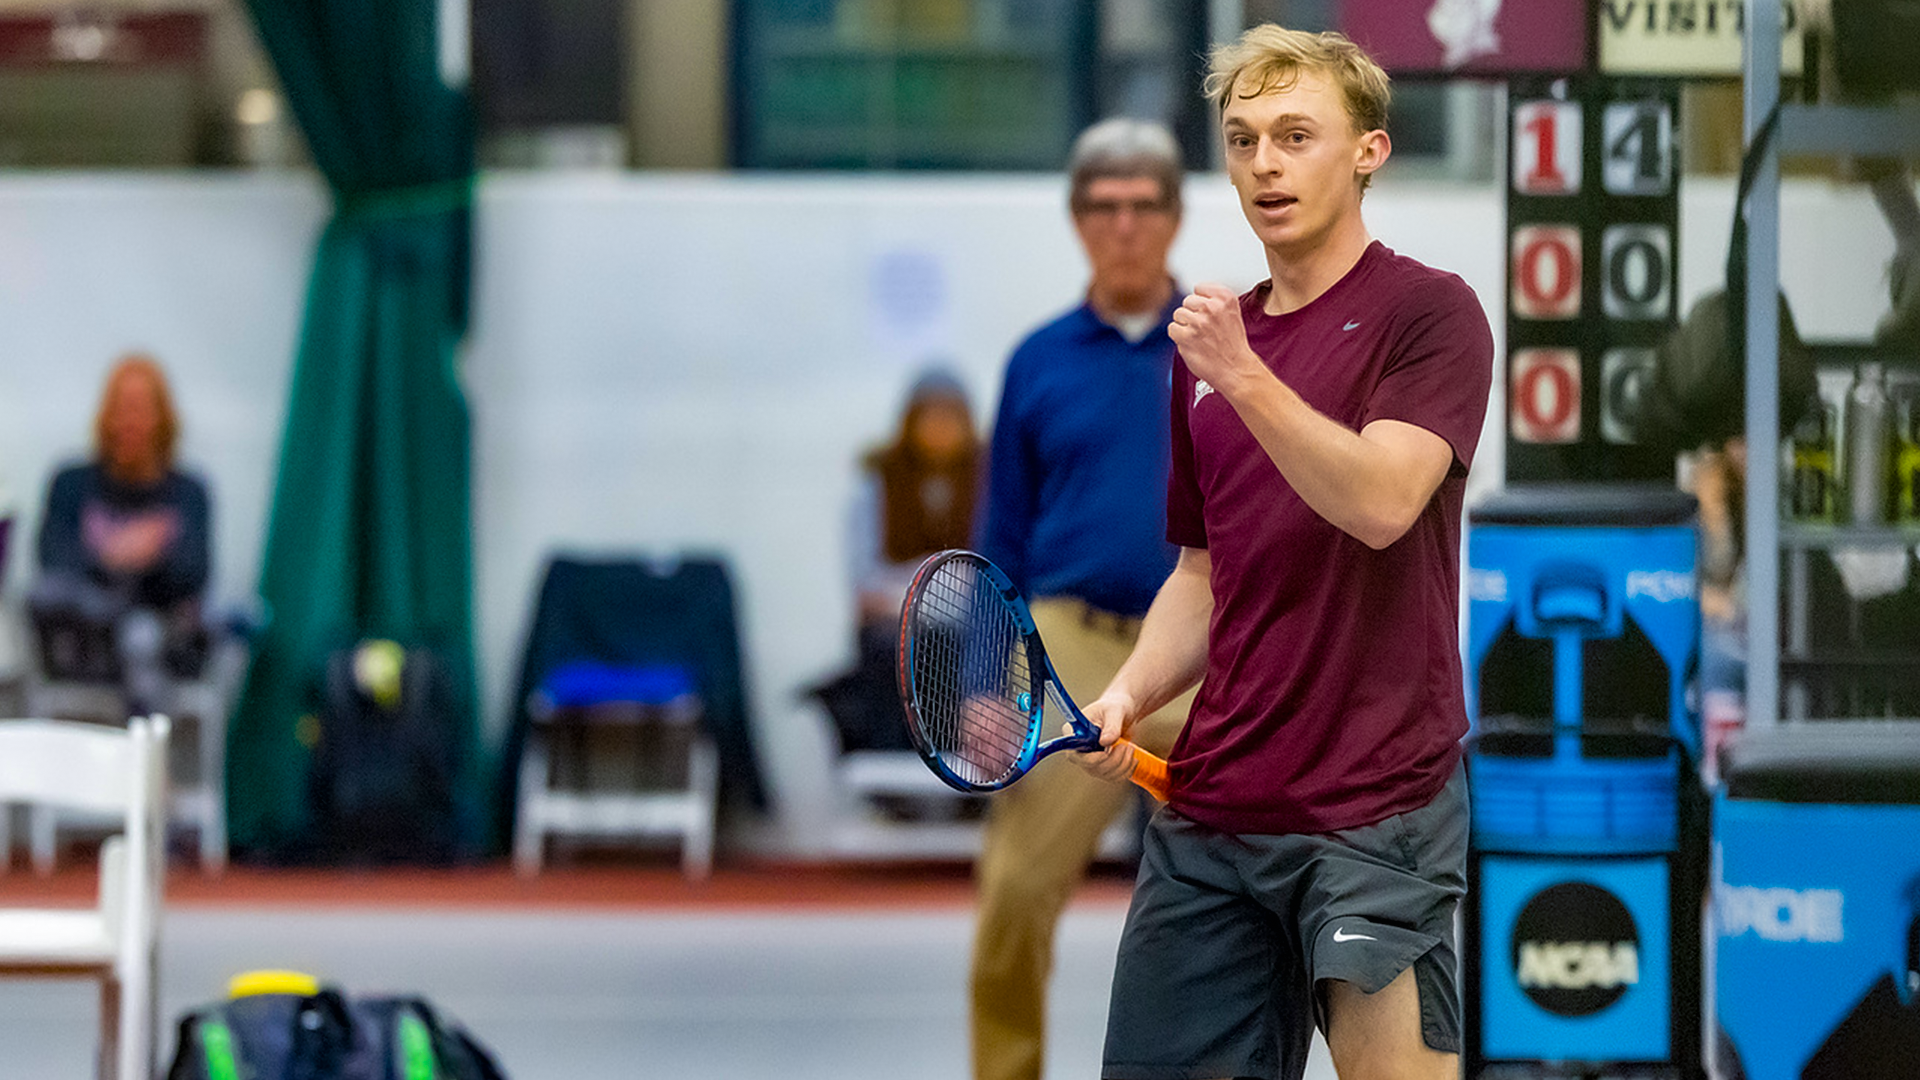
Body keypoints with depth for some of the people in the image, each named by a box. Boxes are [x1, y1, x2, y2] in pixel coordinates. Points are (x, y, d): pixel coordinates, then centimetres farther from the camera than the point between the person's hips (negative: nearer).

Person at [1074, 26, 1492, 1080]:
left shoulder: (1427, 310, -3)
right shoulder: (1210, 339, 17)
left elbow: (1382, 503, -18)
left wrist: (1245, 377, -25)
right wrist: (1132, 692, 6)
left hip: (1377, 806, -6)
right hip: (1210, 810, 6)